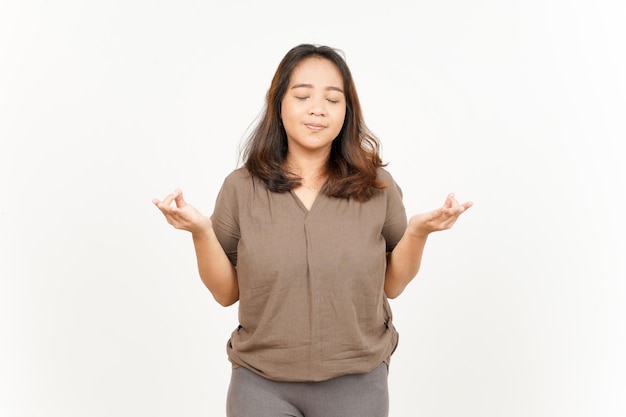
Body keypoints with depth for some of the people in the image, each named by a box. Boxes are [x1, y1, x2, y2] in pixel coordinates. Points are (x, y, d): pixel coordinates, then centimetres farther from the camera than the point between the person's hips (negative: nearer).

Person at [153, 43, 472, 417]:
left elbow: (391, 285, 3)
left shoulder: (376, 186, -4)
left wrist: (418, 231, -13)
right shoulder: (241, 188, -5)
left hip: (356, 383, 1)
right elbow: (226, 292, 0)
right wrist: (201, 231, -15)